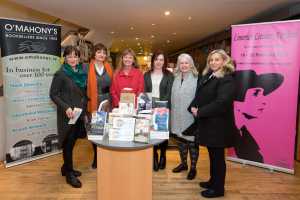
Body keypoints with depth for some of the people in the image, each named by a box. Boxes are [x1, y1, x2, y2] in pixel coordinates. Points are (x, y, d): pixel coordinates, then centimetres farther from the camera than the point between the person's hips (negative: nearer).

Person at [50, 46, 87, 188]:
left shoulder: (81, 73, 9)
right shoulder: (60, 74, -8)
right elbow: (53, 94, -9)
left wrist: (84, 106, 7)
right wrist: (66, 107, -20)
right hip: (67, 114, -6)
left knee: (73, 141, 14)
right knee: (68, 142, 2)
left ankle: (66, 168, 32)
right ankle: (69, 174, 15)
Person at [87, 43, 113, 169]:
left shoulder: (108, 68, 10)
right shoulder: (88, 68, -2)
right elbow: (86, 87, -5)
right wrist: (88, 104, -10)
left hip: (107, 103, 3)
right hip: (93, 104, -2)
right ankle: (96, 157, 24)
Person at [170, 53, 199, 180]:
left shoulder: (196, 79, -11)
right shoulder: (176, 79, 11)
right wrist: (172, 114, 13)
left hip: (191, 117, -6)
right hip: (178, 117, 7)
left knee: (192, 142, 6)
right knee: (180, 140, 17)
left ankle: (193, 168, 23)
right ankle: (183, 163, 36)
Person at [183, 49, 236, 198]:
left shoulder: (227, 79, -14)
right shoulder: (206, 76, 14)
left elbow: (221, 102, -24)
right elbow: (199, 96, 15)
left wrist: (200, 112, -19)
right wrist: (193, 107, -4)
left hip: (218, 124, -8)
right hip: (207, 122, 8)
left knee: (218, 156, 4)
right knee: (212, 154, 19)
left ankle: (218, 188, 20)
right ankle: (213, 181, 35)